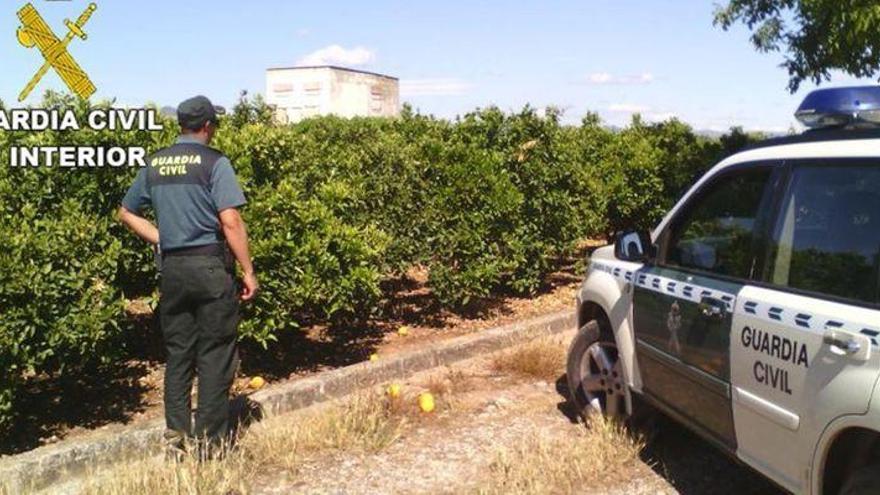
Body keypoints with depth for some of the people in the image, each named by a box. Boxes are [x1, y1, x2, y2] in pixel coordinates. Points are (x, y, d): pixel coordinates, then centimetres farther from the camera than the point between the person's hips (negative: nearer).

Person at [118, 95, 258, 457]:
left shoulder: (154, 164, 9)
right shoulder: (214, 162, -8)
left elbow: (127, 213, 17)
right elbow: (230, 222, -15)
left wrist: (161, 240, 16)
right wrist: (248, 271, -9)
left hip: (172, 267, 5)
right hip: (210, 265, -5)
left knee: (177, 353, 14)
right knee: (215, 355, 4)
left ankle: (176, 434, 17)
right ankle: (210, 438, 9)